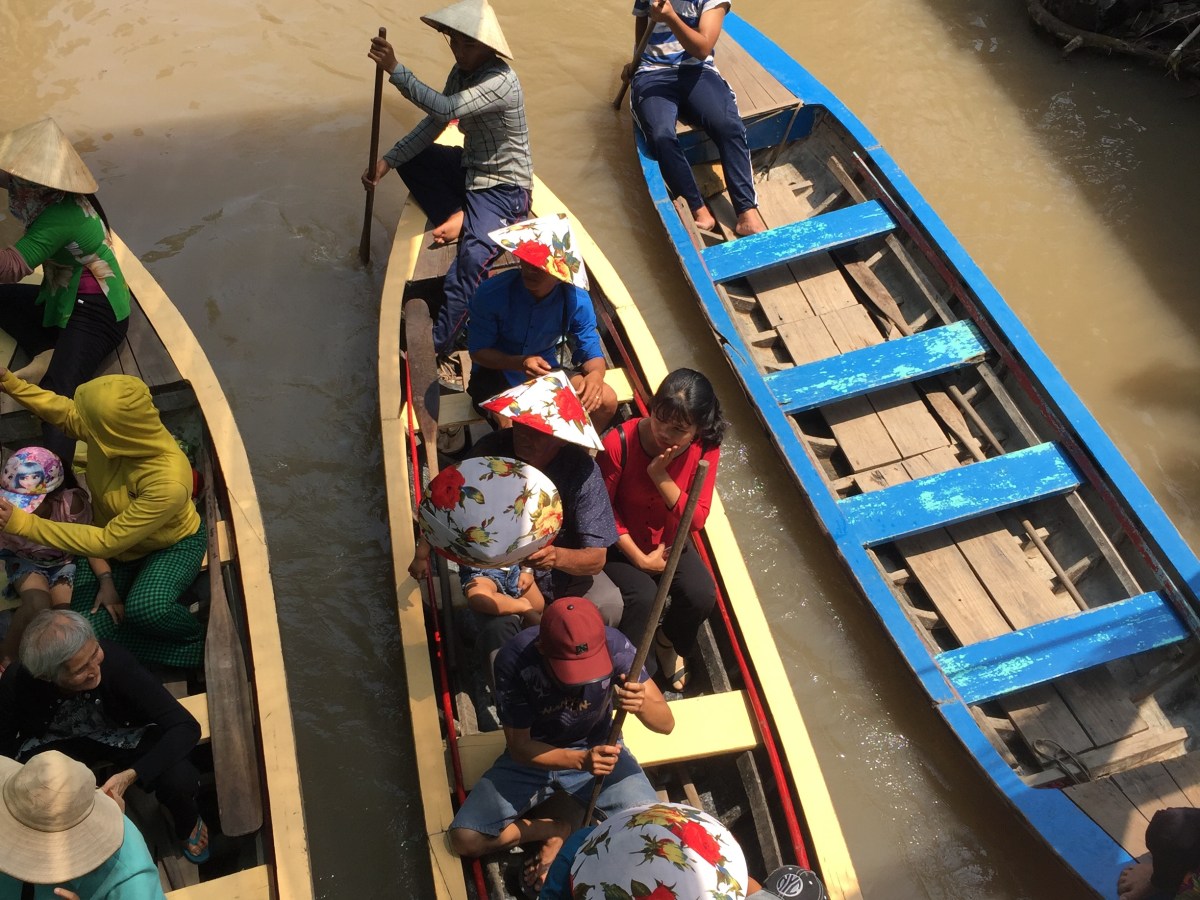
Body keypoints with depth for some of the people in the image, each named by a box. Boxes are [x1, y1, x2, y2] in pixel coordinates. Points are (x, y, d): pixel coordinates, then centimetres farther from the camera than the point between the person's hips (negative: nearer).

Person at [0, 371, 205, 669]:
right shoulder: (113, 432, -22)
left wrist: (24, 524, -30)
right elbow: (64, 412, 4)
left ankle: (197, 638, -4)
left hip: (173, 545, -6)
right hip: (115, 542, 6)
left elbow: (107, 542, -31)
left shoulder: (168, 483, -40)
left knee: (145, 608, -36)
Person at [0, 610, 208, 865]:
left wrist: (132, 774, -45)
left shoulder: (115, 661, -36)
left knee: (181, 782, -28)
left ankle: (187, 823, 10)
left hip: (125, 734, -1)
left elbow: (186, 727, -34)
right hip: (56, 741, 2)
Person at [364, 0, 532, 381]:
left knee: (471, 259, -29)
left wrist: (395, 69, -35)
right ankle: (458, 219, -6)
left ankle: (436, 349, -30)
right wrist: (387, 161, -2)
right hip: (471, 168, 10)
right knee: (409, 157, 7)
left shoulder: (500, 82, -26)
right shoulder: (463, 70, 1)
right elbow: (434, 123, 5)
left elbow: (445, 109, -39)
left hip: (503, 187, -10)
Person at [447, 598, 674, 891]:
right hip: (532, 755, 0)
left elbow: (666, 723, -21)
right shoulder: (514, 660, -29)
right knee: (464, 839, -16)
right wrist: (581, 761, -38)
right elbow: (518, 746, -20)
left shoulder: (614, 645, -27)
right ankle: (558, 828, 3)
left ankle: (568, 839, 1)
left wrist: (641, 704, -45)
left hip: (597, 748, 1)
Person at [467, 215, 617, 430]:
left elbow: (591, 350, -12)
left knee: (606, 400, -15)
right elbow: (478, 351, -16)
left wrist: (595, 374, -37)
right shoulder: (492, 293, -24)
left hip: (546, 371, 3)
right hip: (496, 373, -3)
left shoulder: (576, 299, -17)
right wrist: (519, 363, -34)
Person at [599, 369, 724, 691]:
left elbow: (697, 519, -19)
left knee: (702, 596, -19)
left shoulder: (706, 449, -18)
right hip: (622, 544, -3)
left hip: (670, 542, 3)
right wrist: (640, 558, -16)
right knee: (642, 596, -29)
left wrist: (661, 475, -33)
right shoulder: (619, 442, -27)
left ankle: (669, 641, 16)